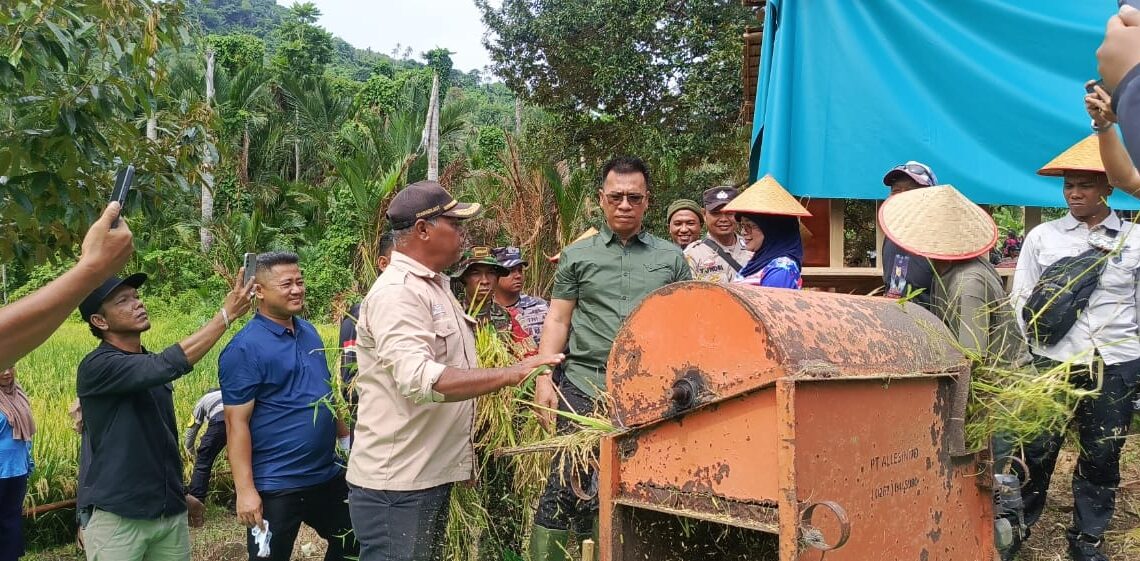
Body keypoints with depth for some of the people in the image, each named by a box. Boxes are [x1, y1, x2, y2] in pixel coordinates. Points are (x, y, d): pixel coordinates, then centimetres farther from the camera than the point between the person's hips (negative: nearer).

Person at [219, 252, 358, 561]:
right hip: (275, 486, -7)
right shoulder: (244, 349, -16)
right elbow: (237, 423, -19)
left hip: (327, 475, 8)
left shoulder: (309, 332, 6)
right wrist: (245, 490, -22)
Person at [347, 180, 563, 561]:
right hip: (396, 485, -9)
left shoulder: (436, 286, 14)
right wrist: (510, 374, -34)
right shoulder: (396, 292, -18)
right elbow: (419, 380, -31)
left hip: (433, 475, 9)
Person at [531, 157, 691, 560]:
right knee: (567, 487, -4)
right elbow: (557, 320, 8)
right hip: (585, 383, -1)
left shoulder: (671, 258, 13)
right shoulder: (577, 256, 11)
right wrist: (544, 379, -3)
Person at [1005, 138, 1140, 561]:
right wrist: (1037, 344, -3)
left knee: (1102, 456, 9)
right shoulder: (1041, 237, 2)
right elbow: (1021, 299, 6)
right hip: (1054, 363, -1)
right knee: (1037, 449, 1)